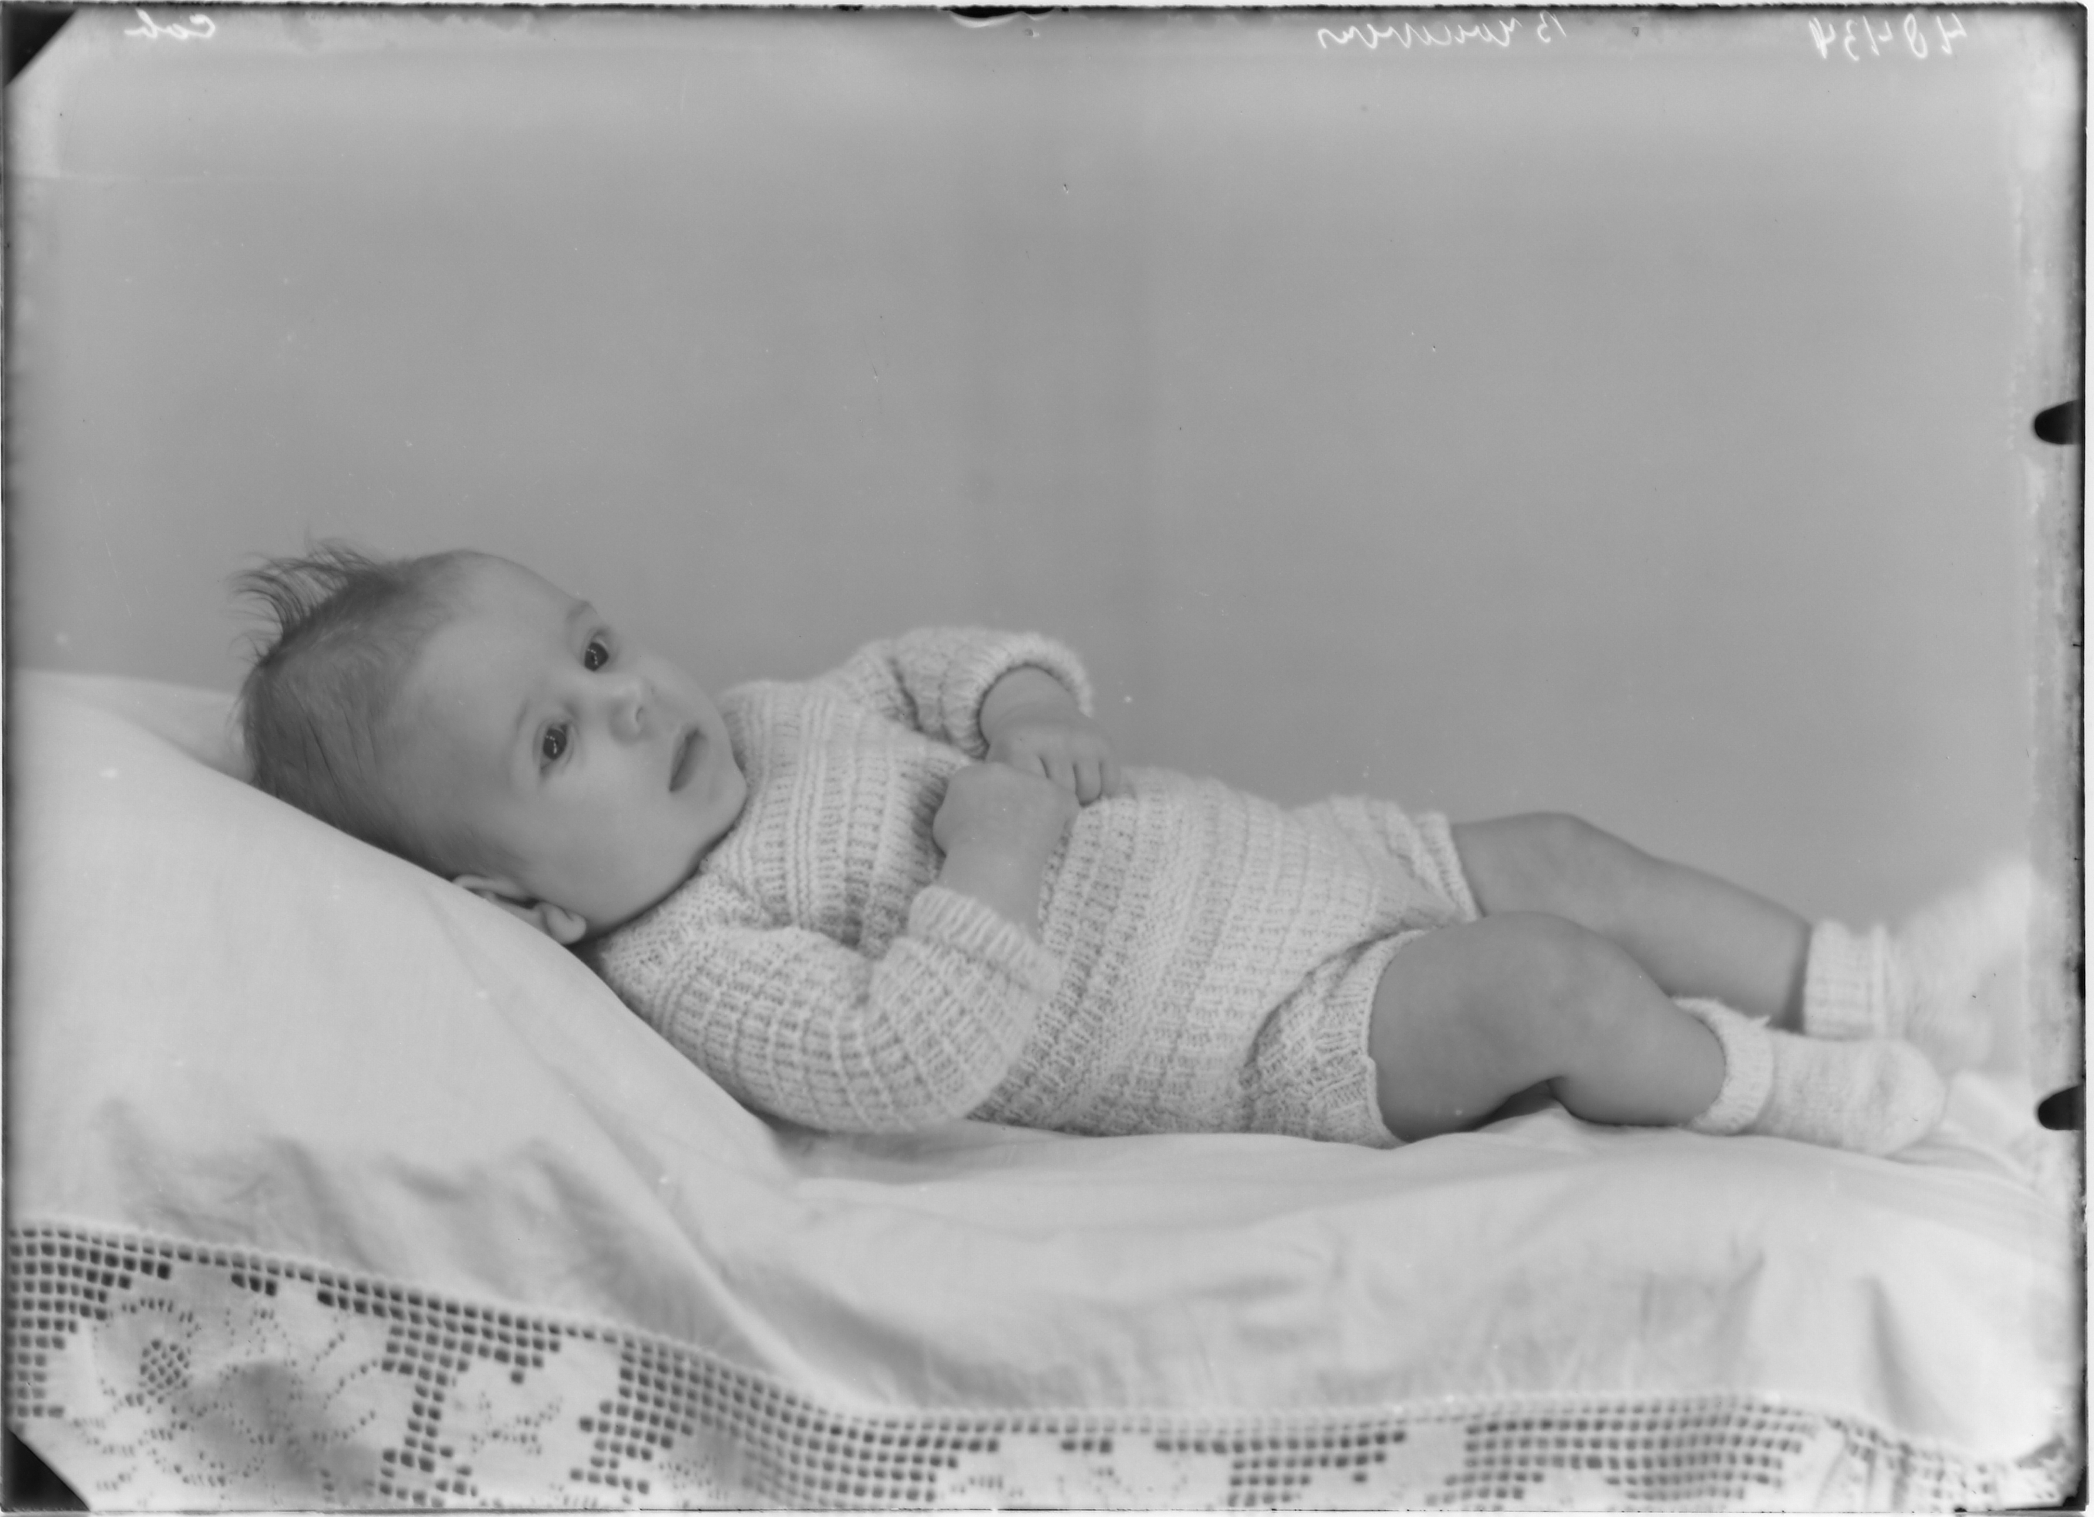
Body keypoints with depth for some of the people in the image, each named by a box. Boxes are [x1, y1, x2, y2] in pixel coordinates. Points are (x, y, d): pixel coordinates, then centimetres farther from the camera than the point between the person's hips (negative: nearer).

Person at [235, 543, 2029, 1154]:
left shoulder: (753, 720, 4)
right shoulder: (692, 962, -21)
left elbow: (928, 662, 13)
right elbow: (899, 1067, -32)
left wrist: (1024, 704, -8)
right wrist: (993, 866, -33)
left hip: (1263, 857, 9)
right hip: (1280, 1038, -8)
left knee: (1548, 849, 7)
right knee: (1544, 981, -19)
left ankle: (1865, 974, 21)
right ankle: (1804, 1088, 8)